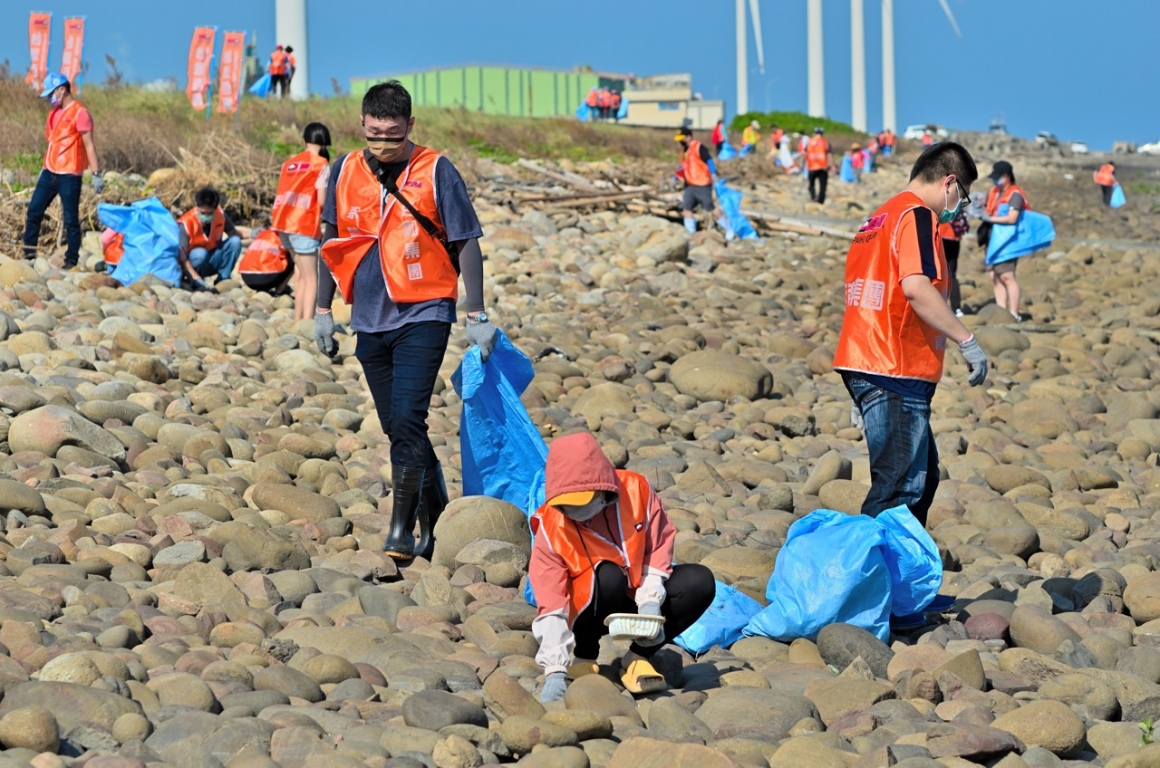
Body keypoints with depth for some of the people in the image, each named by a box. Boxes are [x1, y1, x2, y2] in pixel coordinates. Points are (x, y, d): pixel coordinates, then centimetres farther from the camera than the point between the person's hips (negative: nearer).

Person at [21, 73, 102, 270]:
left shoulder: (79, 113, -11)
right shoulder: (54, 112, 14)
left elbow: (89, 145, -14)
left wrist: (96, 174, -18)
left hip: (69, 175, -8)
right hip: (49, 172, 8)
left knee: (70, 219, -2)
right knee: (33, 212, 7)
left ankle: (71, 261, 5)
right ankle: (29, 255, 15)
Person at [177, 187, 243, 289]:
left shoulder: (220, 214, -12)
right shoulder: (186, 223, -26)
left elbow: (233, 233, 3)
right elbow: (181, 254, -35)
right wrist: (196, 277, -47)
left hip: (213, 260, 5)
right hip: (192, 265, -4)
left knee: (235, 241, -19)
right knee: (200, 253, -38)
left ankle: (223, 279, -9)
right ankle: (198, 284, -12)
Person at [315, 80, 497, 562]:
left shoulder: (435, 172, -6)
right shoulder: (345, 172, 6)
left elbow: (466, 244, -2)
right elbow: (331, 242, 16)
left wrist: (477, 316, -4)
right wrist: (323, 311, 15)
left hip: (424, 315, -5)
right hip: (370, 320, 5)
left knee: (407, 420, -16)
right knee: (399, 428, 10)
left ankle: (402, 529, -12)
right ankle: (437, 521, 25)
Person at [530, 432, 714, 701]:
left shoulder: (636, 489, -18)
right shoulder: (550, 526, -23)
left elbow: (659, 544, -4)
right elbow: (551, 607, -25)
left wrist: (650, 600, -19)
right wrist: (555, 673, -35)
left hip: (637, 601, 3)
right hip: (586, 612, -3)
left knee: (700, 581, -21)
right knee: (607, 576, -36)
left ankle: (638, 656, -10)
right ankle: (584, 658, -11)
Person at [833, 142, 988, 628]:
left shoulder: (879, 219, 22)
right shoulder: (917, 217, -9)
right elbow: (917, 288, -24)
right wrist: (966, 341, -18)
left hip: (865, 368, 10)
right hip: (896, 374, -10)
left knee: (921, 476, 19)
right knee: (900, 486, -7)